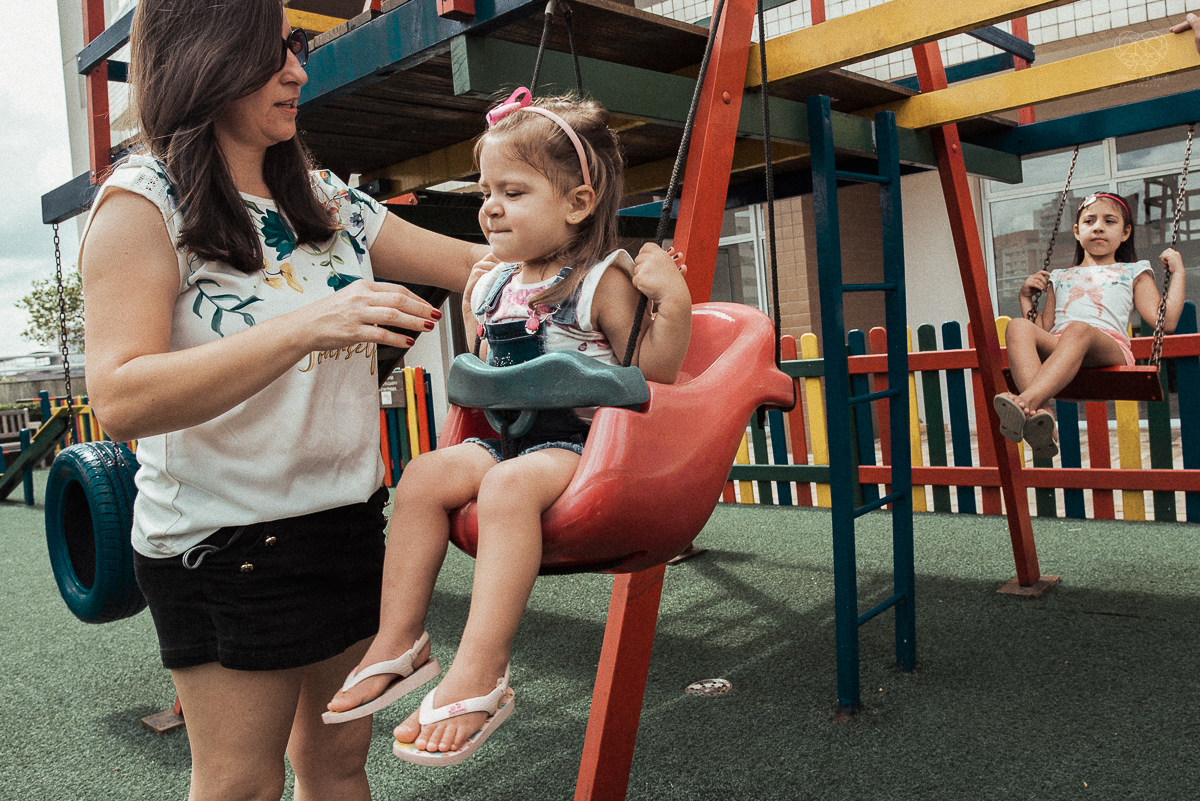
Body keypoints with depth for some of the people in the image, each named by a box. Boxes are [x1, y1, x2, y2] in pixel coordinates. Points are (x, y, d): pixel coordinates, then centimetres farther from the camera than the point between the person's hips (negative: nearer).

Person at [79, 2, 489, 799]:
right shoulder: (145, 203, -10)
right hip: (225, 540, -6)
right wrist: (306, 326, -34)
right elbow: (121, 399, -23)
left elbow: (475, 264, 11)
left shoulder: (328, 203, 8)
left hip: (349, 518, 6)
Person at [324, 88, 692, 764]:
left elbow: (654, 372, -13)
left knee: (510, 486, -35)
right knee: (425, 475, -13)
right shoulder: (494, 282, 14)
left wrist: (674, 301, -24)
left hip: (579, 436, -7)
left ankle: (480, 675, -32)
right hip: (508, 434, 8)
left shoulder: (603, 280, -7)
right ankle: (399, 642, -4)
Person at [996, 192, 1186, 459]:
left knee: (1078, 329, -39)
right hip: (1056, 347, 2)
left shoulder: (1132, 273, 30)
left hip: (1108, 345, -2)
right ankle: (1039, 414, -53)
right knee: (1018, 327, -31)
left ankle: (1026, 401, -60)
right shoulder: (1060, 277, 36)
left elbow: (1166, 321, 15)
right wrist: (1026, 297, 22)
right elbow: (1043, 331, 28)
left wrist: (1178, 273, 18)